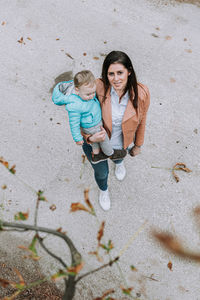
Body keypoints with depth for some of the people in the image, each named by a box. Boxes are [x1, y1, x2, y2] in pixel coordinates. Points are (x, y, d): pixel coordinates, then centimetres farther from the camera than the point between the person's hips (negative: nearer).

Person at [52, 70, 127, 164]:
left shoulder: (85, 89, -21)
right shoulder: (74, 107, -41)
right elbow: (74, 124, -28)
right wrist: (78, 138, -17)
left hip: (97, 120, 7)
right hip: (92, 127, -7)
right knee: (103, 140, 20)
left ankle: (96, 155, 56)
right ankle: (110, 153, 50)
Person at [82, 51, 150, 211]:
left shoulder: (141, 93, -28)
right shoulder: (98, 87, -33)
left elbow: (141, 121, -9)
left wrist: (138, 145, 6)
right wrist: (90, 138, -37)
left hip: (120, 143, 2)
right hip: (95, 143, -1)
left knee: (119, 155, 38)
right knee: (101, 172, 26)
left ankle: (119, 162, 79)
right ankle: (103, 190, 64)